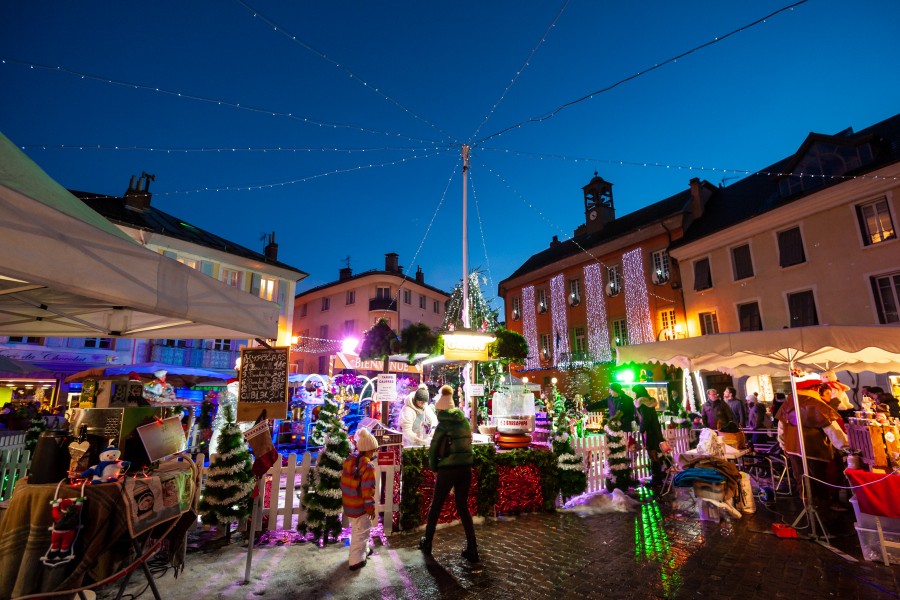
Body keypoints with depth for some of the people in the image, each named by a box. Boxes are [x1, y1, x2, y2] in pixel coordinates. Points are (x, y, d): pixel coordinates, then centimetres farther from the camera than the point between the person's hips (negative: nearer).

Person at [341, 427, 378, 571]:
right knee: (361, 531, 8)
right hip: (359, 506, -8)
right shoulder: (368, 466, -24)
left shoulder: (348, 460, 0)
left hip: (348, 503, 8)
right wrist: (371, 507, -11)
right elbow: (368, 490, -22)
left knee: (357, 529, 26)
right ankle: (356, 560, 16)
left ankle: (364, 549, 41)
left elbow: (344, 482, 8)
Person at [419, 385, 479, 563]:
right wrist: (464, 463, 14)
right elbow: (468, 445, 9)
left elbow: (433, 449, -6)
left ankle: (427, 543, 29)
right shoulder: (465, 421, 7)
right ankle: (472, 550, 14)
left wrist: (434, 467, 9)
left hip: (448, 469, -5)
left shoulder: (443, 424, -10)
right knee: (463, 507, 16)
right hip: (466, 468, 5)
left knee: (436, 506, 14)